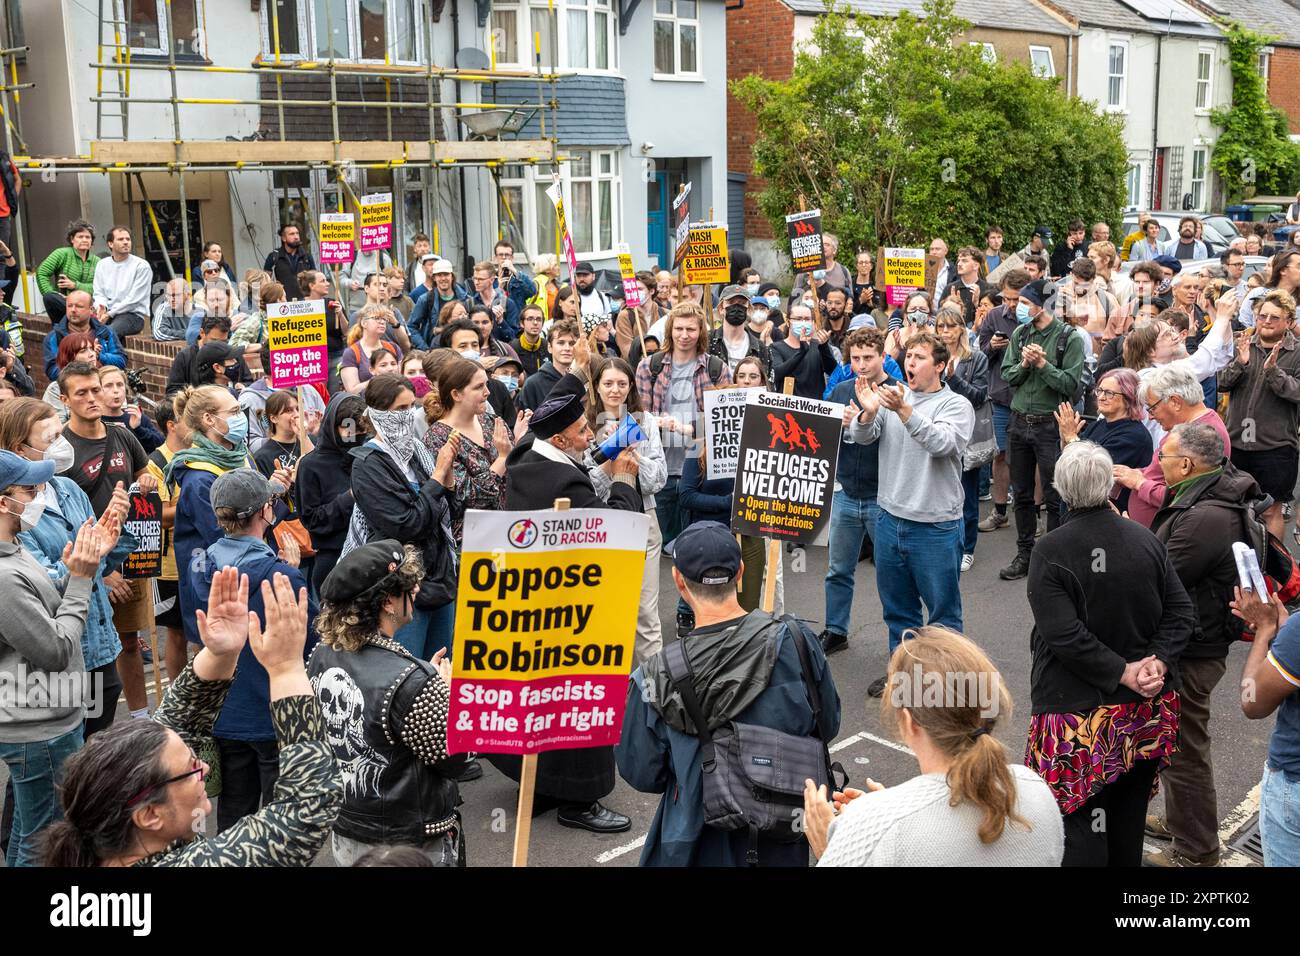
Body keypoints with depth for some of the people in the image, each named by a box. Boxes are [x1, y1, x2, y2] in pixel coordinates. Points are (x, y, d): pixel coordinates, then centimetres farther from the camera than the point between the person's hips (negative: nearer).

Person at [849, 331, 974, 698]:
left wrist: (904, 411, -34)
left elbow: (941, 444, -25)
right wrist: (867, 413, -26)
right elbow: (862, 437, -4)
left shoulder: (956, 405, -7)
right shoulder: (892, 395, 6)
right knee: (896, 604, 18)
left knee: (943, 607, 6)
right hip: (890, 517, 5)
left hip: (935, 525, -5)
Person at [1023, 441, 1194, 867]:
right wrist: (1159, 661, -9)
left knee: (1079, 815, 4)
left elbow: (1064, 635, -22)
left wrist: (1123, 672, -16)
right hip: (1146, 706, 6)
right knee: (1130, 808, 21)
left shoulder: (1049, 552, -16)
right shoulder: (1145, 539, -1)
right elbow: (1181, 612, -1)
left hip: (1079, 707, -5)